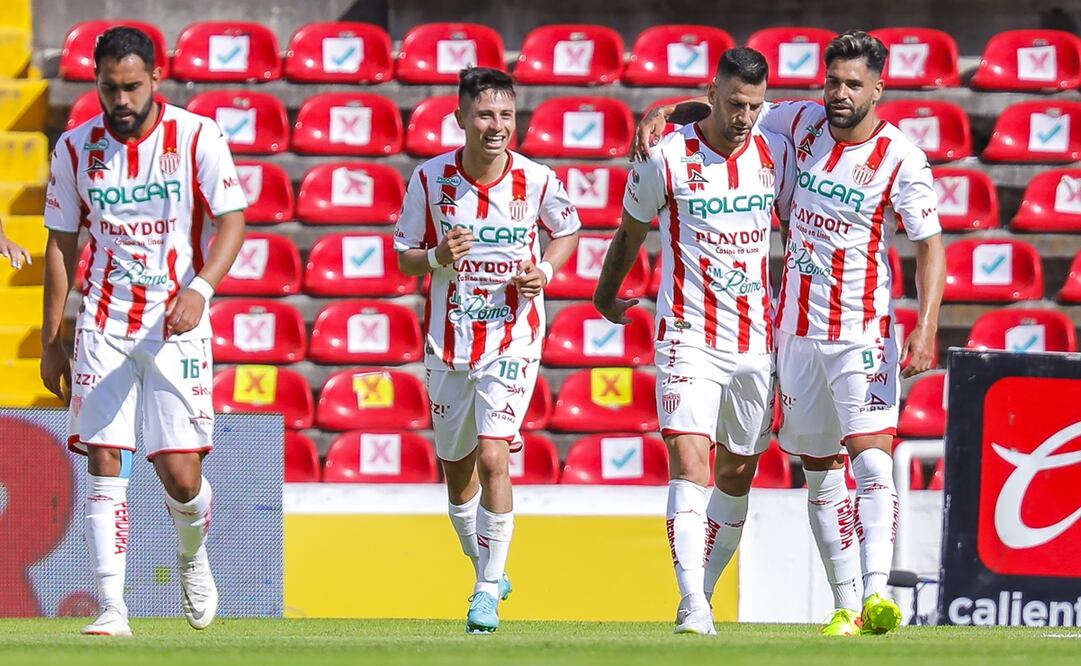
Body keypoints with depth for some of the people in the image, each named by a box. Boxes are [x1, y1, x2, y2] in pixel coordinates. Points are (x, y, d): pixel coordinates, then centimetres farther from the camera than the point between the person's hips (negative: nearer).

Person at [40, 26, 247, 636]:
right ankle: (112, 609, -6)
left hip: (176, 324, -2)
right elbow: (62, 246, 12)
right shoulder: (76, 148, 5)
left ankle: (193, 556, 26)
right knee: (105, 464, -7)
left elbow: (232, 220, -4)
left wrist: (199, 288, -21)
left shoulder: (197, 137, -4)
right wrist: (51, 340, 11)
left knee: (180, 472, -8)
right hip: (103, 326, 2)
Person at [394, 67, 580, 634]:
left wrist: (545, 271, -7)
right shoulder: (430, 179, -7)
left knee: (493, 458, -18)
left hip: (512, 340, -3)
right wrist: (437, 258, -20)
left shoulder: (537, 181, -8)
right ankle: (488, 571, 38)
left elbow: (567, 231, 12)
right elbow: (404, 256, 3)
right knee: (457, 469, 13)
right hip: (448, 341, 3)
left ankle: (487, 593, -8)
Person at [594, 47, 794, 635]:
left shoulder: (777, 155, 3)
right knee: (690, 460, -18)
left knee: (736, 474, 9)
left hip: (757, 339, 4)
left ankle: (703, 594, 23)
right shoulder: (667, 158, -7)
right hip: (688, 337, -4)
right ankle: (693, 606, -25)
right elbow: (630, 232, 9)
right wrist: (606, 297, 22)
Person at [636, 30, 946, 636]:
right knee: (820, 471, 7)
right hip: (798, 330, 5)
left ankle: (877, 593, -30)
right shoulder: (803, 124, 3)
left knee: (872, 457, -19)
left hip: (864, 334, -5)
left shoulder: (902, 160, -10)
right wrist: (671, 115, 2)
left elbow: (931, 246, -9)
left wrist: (926, 327, -20)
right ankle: (846, 604, 11)